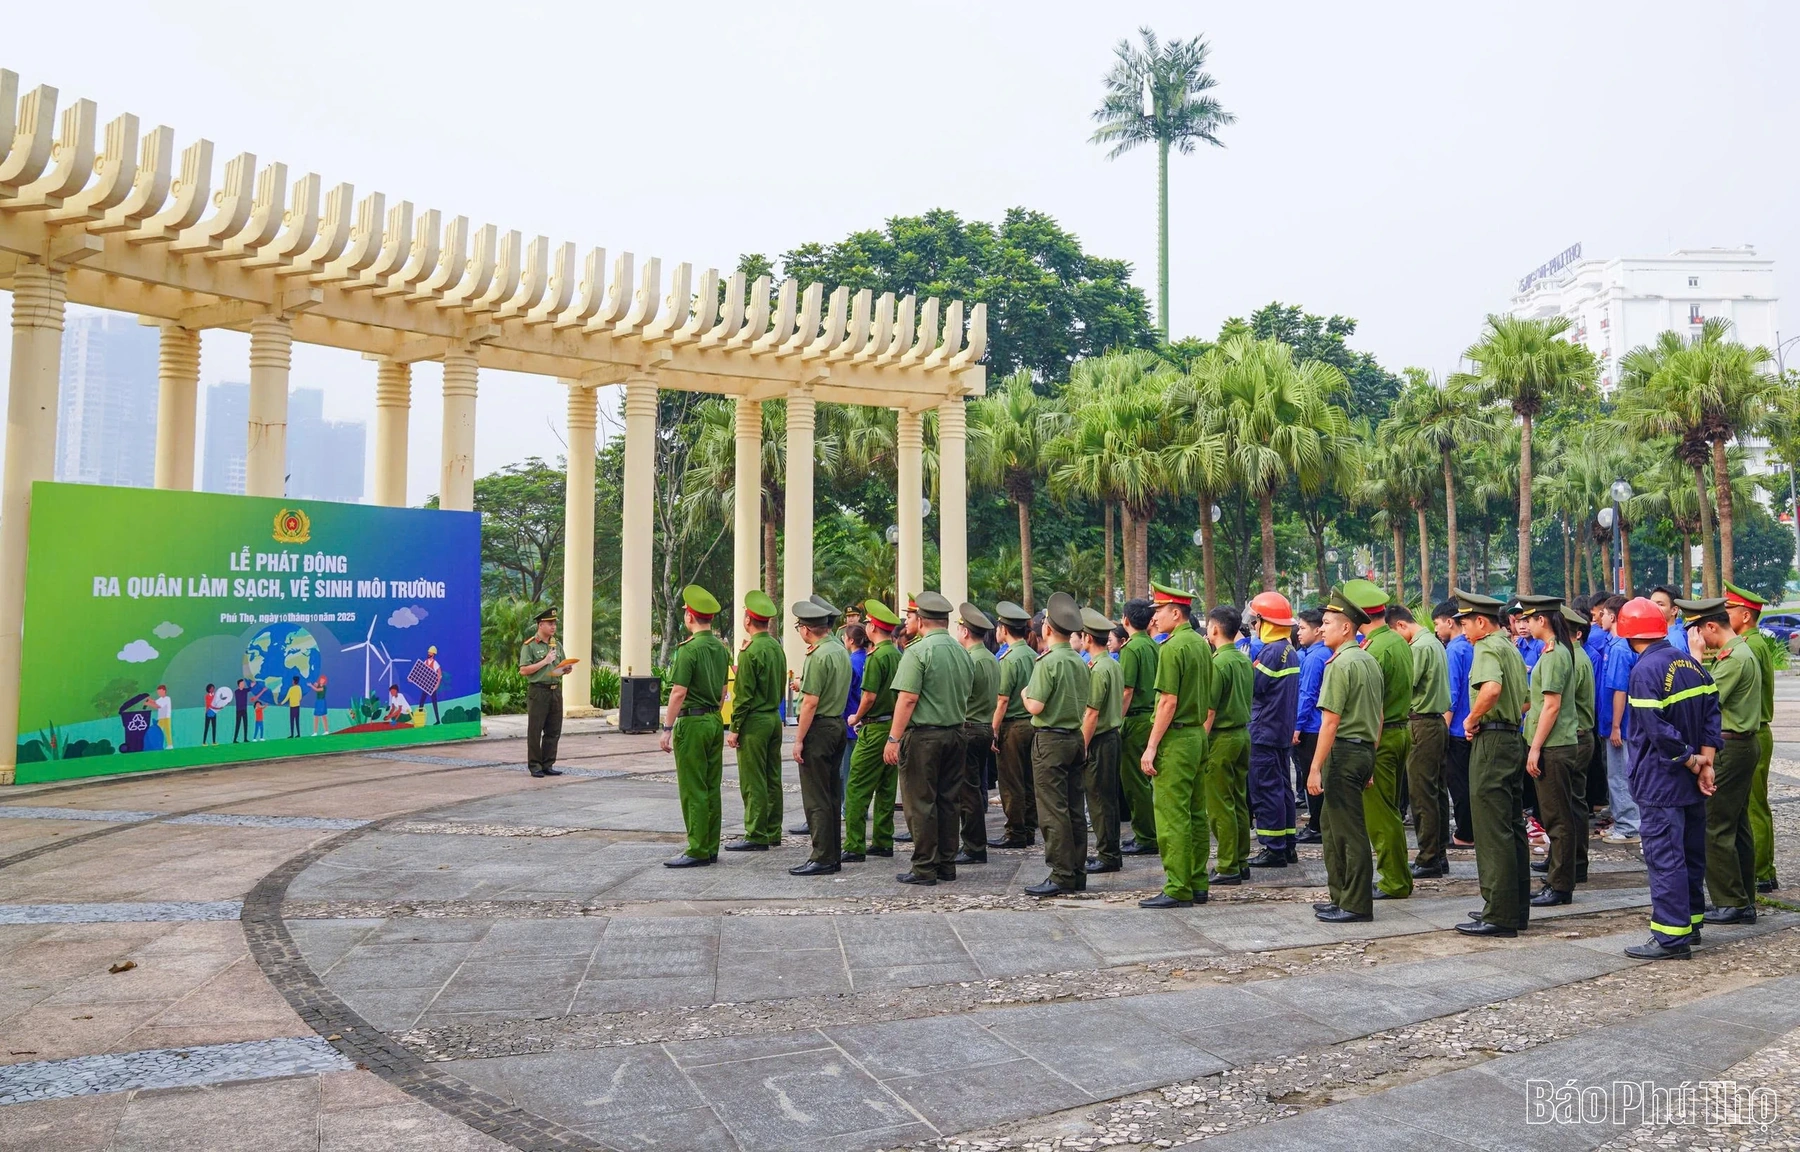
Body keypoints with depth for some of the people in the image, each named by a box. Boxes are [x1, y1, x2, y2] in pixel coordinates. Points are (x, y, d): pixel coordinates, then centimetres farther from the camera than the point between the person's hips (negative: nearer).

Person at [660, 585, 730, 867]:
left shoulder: (689, 649, -15)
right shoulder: (721, 648, 9)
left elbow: (678, 693, -18)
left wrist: (667, 729, -13)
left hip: (692, 723, -8)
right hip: (715, 722, 8)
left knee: (693, 790, -3)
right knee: (712, 788, 11)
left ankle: (697, 851, -2)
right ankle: (711, 849, 16)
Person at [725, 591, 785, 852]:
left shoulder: (751, 652, -16)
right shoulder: (777, 647, 9)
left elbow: (743, 695, -16)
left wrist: (734, 729, -12)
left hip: (754, 722, -8)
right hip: (775, 719, 8)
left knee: (753, 782, -3)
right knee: (772, 778, 12)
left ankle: (756, 836, -1)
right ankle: (772, 833, 19)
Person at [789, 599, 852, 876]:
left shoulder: (817, 656, -16)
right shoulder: (841, 651, 11)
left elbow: (811, 702, -19)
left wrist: (799, 739, -16)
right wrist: (803, 684, 23)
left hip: (819, 727, -9)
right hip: (839, 725, 9)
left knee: (816, 798, -5)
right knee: (832, 795, 13)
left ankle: (822, 858, -3)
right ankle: (834, 855, 19)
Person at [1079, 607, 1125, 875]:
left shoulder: (1098, 669, -17)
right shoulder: (1114, 665, 10)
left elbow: (1092, 713, -19)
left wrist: (1083, 747, -16)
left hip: (1098, 741, -9)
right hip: (1112, 735, 9)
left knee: (1099, 798, -2)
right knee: (1108, 797, 14)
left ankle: (1107, 856, 3)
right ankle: (1107, 851, 22)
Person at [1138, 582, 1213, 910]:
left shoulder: (1172, 647, -15)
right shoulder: (1202, 645, 12)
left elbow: (1168, 702, -19)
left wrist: (1151, 746, -17)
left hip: (1175, 738, -9)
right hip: (1199, 735, 9)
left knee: (1172, 817, -5)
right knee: (1196, 815, 12)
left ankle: (1177, 889, -3)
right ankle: (1197, 885, 18)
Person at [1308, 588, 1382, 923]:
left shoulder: (1341, 664, -15)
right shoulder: (1371, 661, 14)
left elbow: (1330, 722, -19)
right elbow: (1379, 718, 18)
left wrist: (1315, 768, -18)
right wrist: (1370, 763, 23)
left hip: (1343, 750, -10)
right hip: (1366, 750, 10)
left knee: (1350, 832, -2)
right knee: (1333, 825, 17)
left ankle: (1357, 906, 5)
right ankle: (1341, 896, 24)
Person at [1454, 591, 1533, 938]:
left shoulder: (1488, 648, -12)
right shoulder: (1512, 648, 18)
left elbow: (1492, 688, -32)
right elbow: (1525, 700, 25)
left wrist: (1472, 719, -19)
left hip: (1491, 740, -10)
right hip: (1513, 737, 10)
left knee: (1492, 830, -7)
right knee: (1512, 827, 14)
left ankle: (1499, 915, -5)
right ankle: (1517, 907, 21)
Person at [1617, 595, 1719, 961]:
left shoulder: (1645, 670, -17)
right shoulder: (1690, 663, 8)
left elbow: (1659, 731, -22)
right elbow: (1712, 712, 5)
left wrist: (1691, 762, -9)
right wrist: (1704, 762, 0)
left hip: (1660, 781, -9)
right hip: (1690, 783, 9)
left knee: (1664, 855, -5)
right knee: (1691, 851, 17)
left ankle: (1671, 937, -3)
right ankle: (1690, 922, 28)